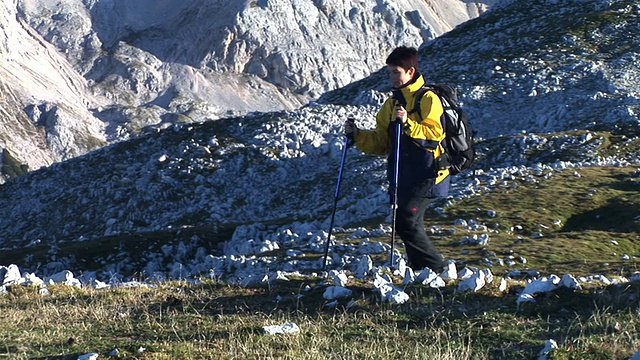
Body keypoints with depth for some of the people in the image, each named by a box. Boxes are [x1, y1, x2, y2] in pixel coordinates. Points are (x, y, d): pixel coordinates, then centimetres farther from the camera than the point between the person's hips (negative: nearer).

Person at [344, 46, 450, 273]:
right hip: (402, 177, 8)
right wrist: (357, 135, 2)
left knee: (406, 222, -16)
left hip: (426, 176, -8)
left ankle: (436, 269, -7)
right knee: (409, 225, 7)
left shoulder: (428, 99, -6)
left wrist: (408, 123, -29)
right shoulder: (392, 104, 17)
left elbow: (435, 133, -18)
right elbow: (381, 143, 16)